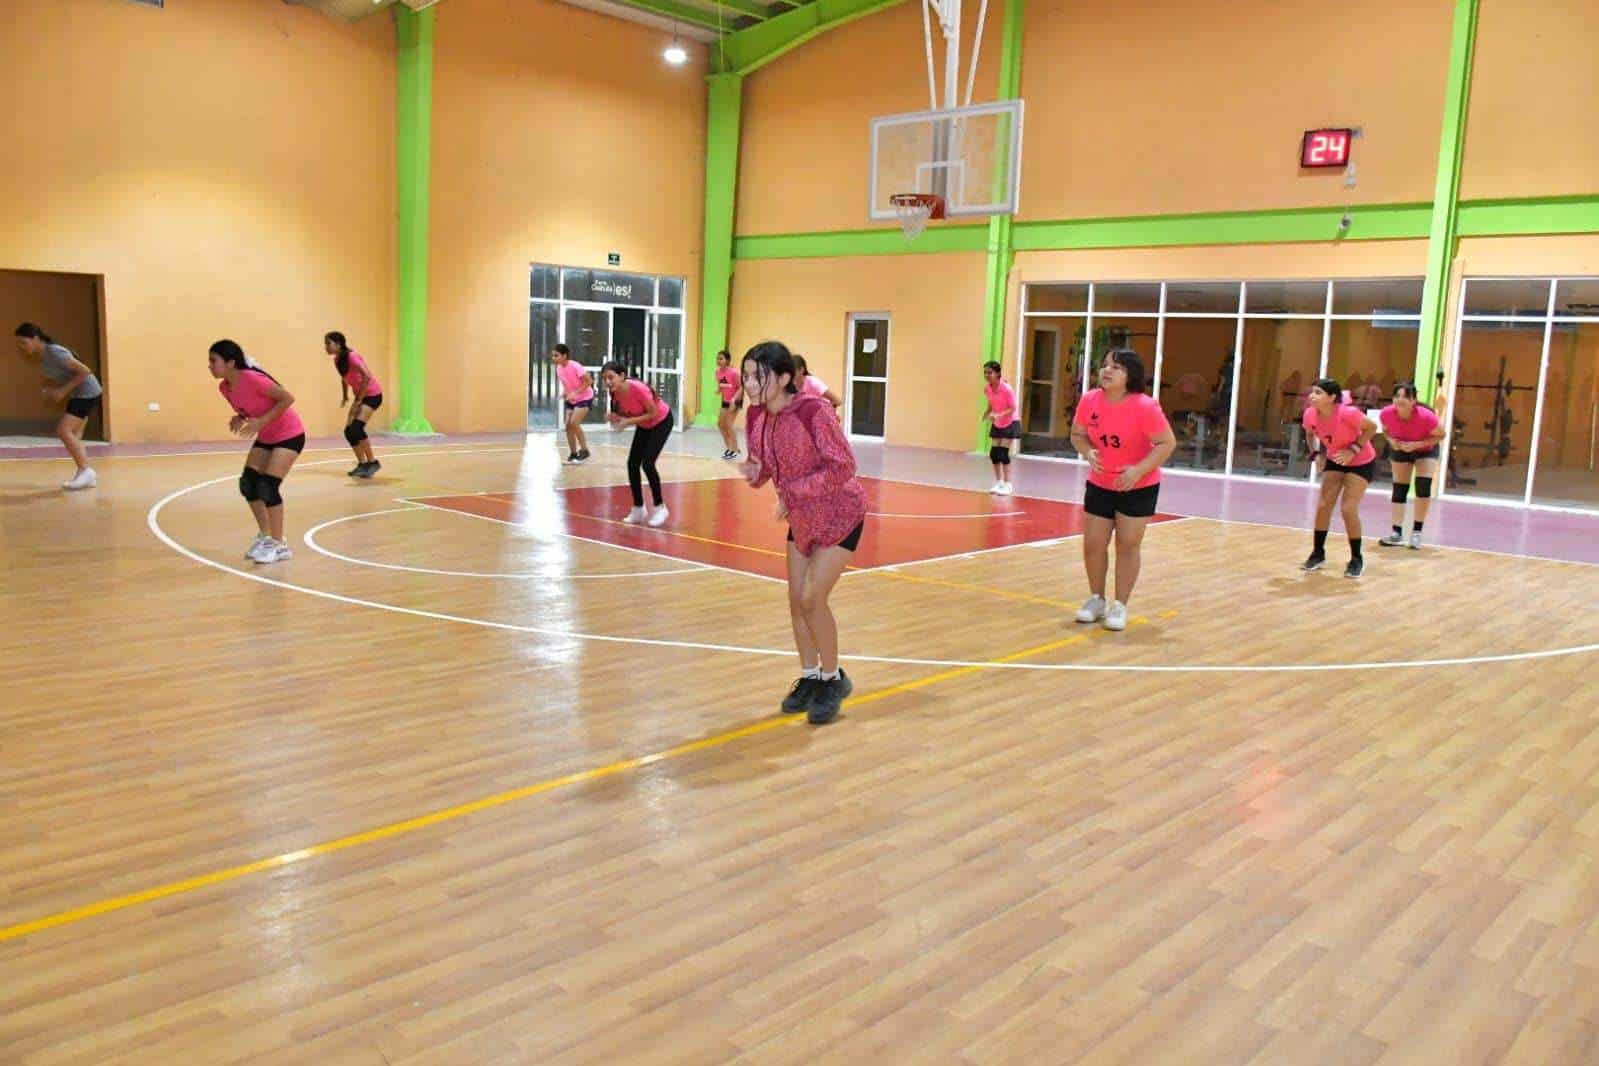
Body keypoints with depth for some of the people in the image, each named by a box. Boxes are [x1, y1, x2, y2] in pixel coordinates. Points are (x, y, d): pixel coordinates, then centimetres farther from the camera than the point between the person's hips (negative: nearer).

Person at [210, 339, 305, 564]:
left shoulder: (252, 378, -27)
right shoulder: (224, 388, -3)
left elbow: (288, 398, -25)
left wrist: (261, 421, -29)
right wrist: (240, 419, -10)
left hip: (289, 435, -8)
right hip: (265, 437, 8)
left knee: (268, 486, -15)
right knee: (248, 484, 2)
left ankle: (280, 545, -3)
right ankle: (265, 536, 18)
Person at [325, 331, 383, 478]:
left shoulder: (351, 356, -21)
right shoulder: (337, 360, 4)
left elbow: (367, 376, -28)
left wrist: (358, 400, -23)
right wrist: (345, 396, 14)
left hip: (373, 394, -9)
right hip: (360, 396, 9)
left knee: (356, 428, -20)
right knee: (349, 431, 2)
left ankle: (372, 462, -6)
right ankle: (362, 464, 14)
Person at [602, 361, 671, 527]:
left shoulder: (638, 388, -35)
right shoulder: (615, 393, -15)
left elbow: (653, 413, -25)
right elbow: (627, 414, 0)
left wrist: (629, 421, -31)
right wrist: (615, 418, -21)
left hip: (662, 421, -7)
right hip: (644, 425, 7)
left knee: (647, 464, -15)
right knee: (632, 464, 1)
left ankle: (660, 507, 2)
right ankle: (638, 509, 14)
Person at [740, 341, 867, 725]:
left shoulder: (813, 411, -29)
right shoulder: (756, 415, -9)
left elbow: (843, 466, -28)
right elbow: (765, 465, 3)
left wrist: (794, 491, -30)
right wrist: (755, 472, -21)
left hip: (840, 514, -7)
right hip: (801, 517, 7)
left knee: (813, 599, -11)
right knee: (796, 599, 8)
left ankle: (834, 680, 10)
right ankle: (810, 677, 27)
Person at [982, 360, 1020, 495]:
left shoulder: (1007, 389, -25)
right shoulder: (987, 389, -7)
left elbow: (1013, 408, -23)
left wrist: (999, 415, -37)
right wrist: (987, 414, -13)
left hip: (1010, 423, -6)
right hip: (997, 424, 6)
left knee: (1003, 453, -12)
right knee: (993, 453, 1)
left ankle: (1007, 485, -3)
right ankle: (998, 482, 15)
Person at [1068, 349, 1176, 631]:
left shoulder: (1144, 406, -24)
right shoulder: (1089, 400, -12)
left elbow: (1167, 443, -19)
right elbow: (1077, 435, 2)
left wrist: (1138, 470, -30)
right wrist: (1089, 453, -19)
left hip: (1139, 487, -4)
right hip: (1100, 485, 4)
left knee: (1128, 545, 2)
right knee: (1093, 544, 5)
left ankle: (1120, 606, 15)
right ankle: (1096, 599, 26)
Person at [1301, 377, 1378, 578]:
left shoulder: (1347, 412, -33)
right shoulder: (1310, 414, -17)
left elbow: (1372, 427, -18)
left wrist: (1354, 449, -25)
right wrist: (1316, 453, -5)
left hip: (1362, 462, -5)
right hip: (1335, 461, 5)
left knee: (1348, 509, -12)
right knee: (1323, 506, -1)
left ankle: (1357, 559, 6)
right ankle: (1318, 554, 16)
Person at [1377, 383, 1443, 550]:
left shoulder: (1426, 416, -37)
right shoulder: (1386, 413, -28)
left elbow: (1440, 435, -20)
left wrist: (1416, 444, -32)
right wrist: (1391, 440, -25)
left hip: (1426, 450, -2)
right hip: (1400, 450, 3)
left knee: (1423, 487, -14)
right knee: (1399, 489, -1)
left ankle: (1417, 532, 0)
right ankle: (1397, 532, 4)